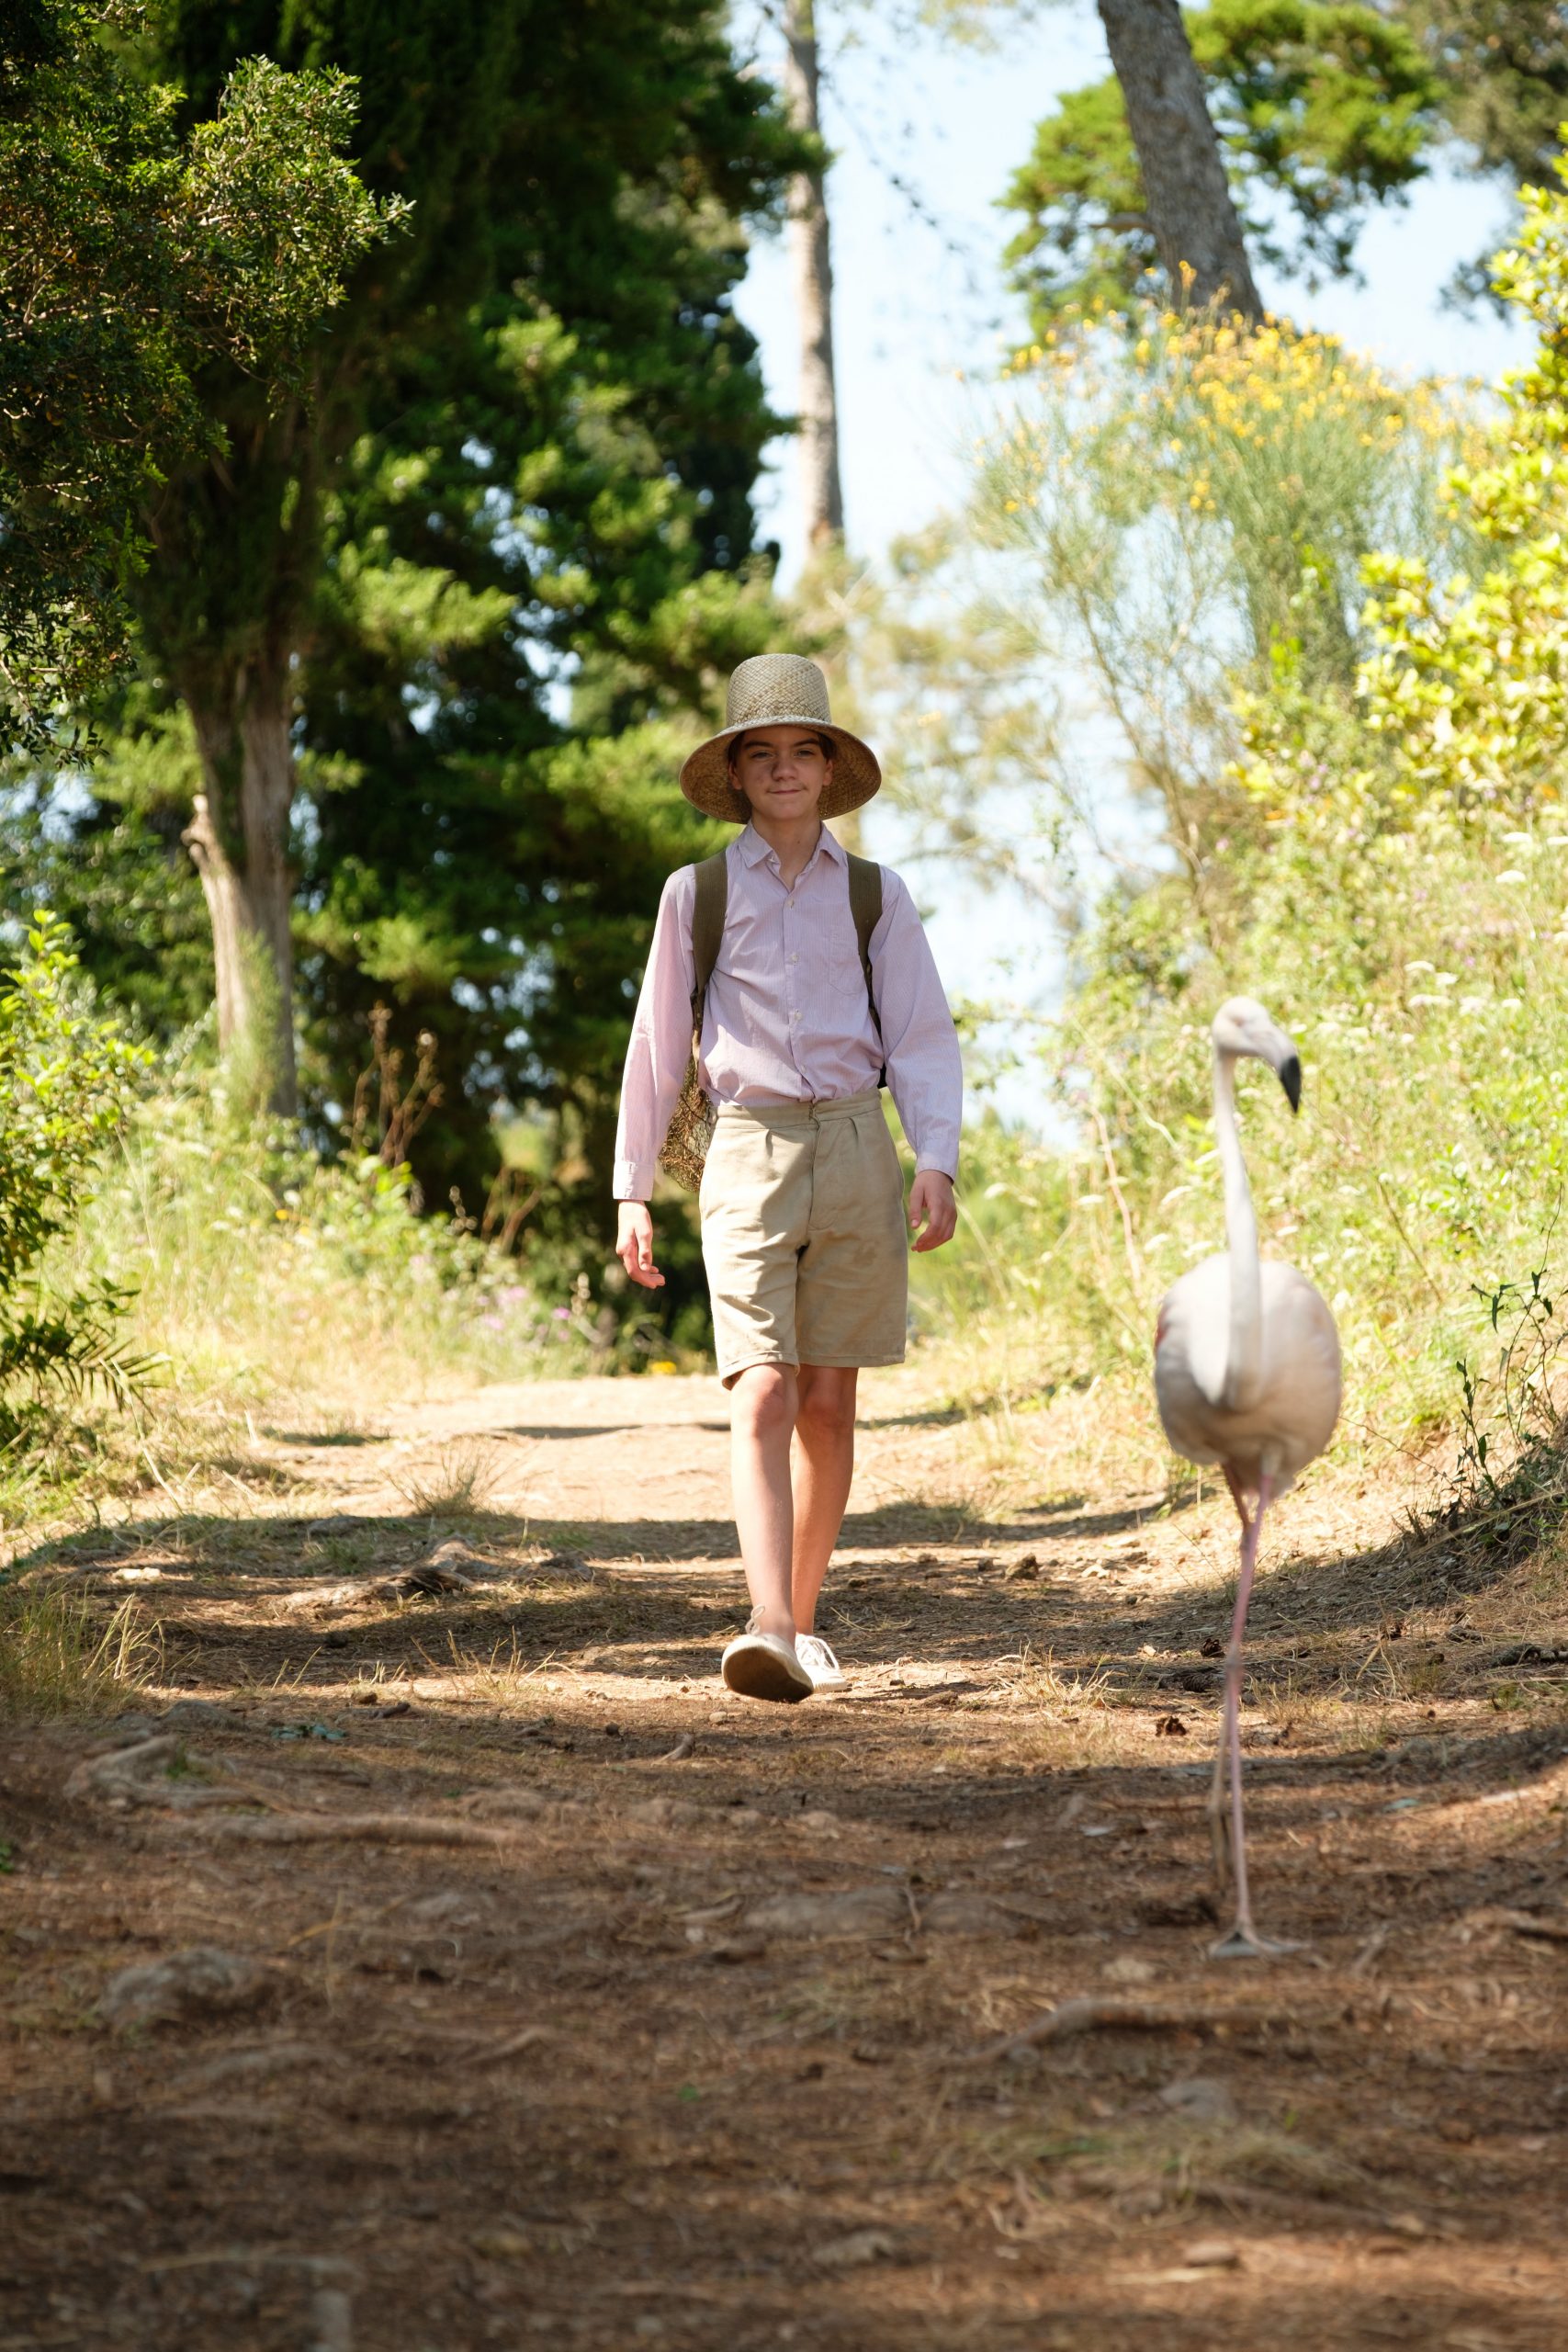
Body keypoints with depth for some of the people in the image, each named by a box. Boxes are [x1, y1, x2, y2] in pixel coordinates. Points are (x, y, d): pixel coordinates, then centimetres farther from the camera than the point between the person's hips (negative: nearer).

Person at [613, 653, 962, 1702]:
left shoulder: (874, 895, 9)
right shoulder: (697, 894, 8)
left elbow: (924, 1039, 5)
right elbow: (658, 1046, 12)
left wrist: (937, 1163, -9)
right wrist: (634, 1192, 10)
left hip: (855, 1152, 1)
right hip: (750, 1154, -1)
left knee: (829, 1404, 4)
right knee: (763, 1397, -15)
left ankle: (803, 1623, 17)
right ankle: (768, 1630, -26)